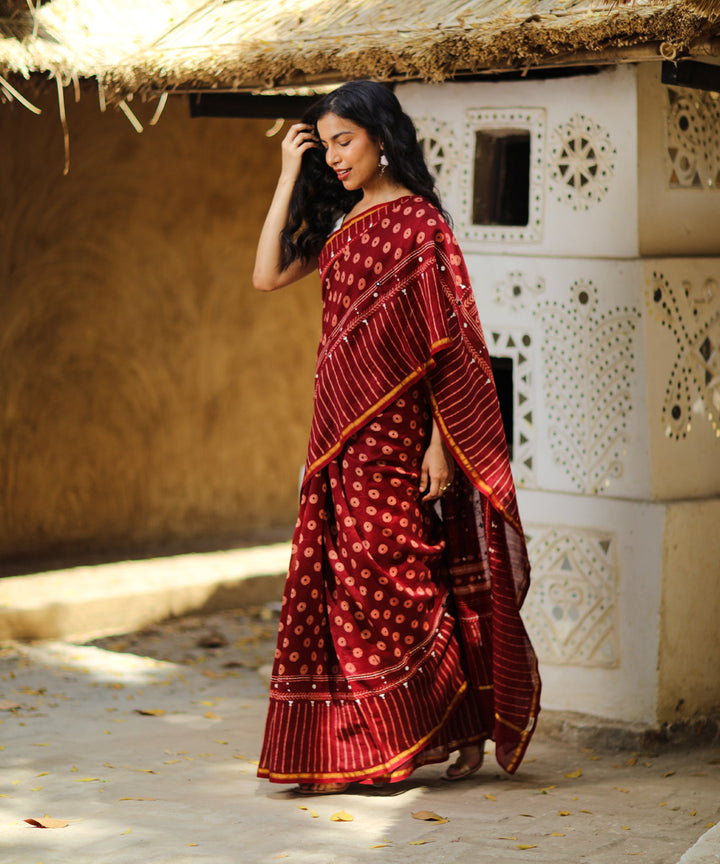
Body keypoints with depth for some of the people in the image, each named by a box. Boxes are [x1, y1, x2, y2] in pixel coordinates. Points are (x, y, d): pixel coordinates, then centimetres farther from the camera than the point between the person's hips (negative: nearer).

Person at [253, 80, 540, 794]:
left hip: (394, 423, -7)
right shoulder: (339, 219, 14)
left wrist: (440, 443, -17)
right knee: (337, 576, 6)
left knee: (382, 574, -5)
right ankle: (340, 751, 12)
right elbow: (267, 276, 8)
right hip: (341, 424, 7)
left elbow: (446, 339, -12)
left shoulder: (418, 220, -8)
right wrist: (289, 175, 7)